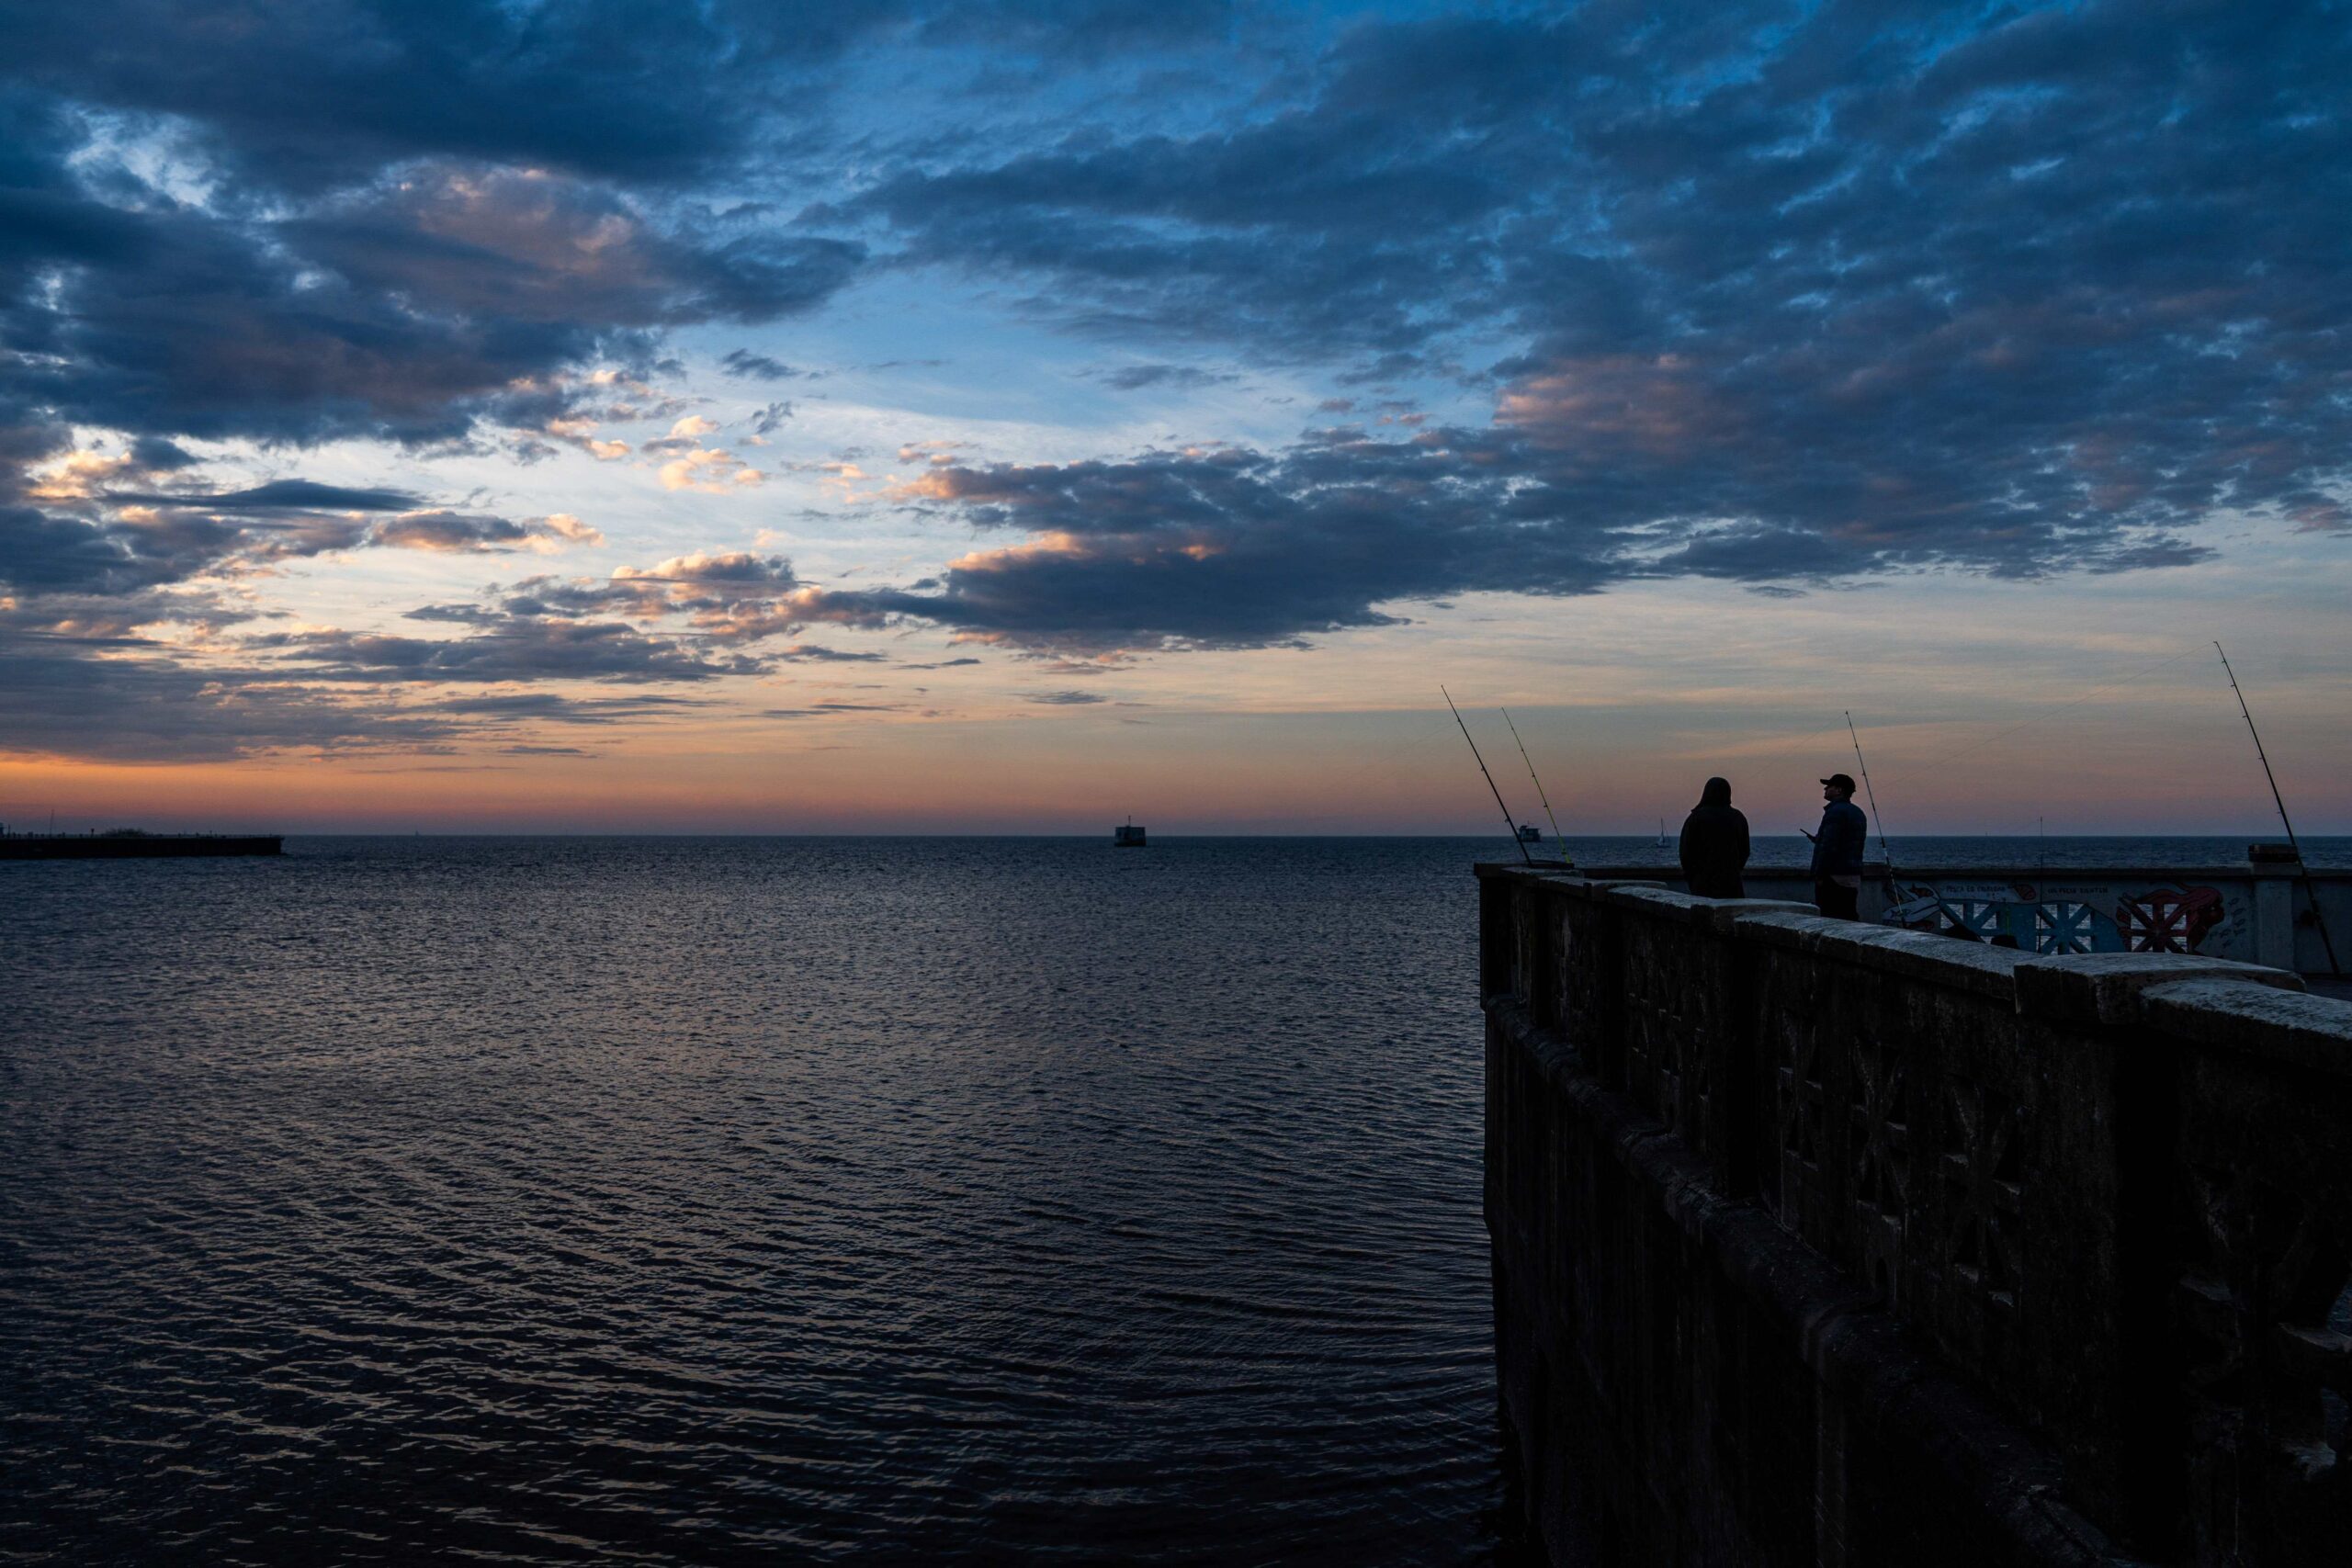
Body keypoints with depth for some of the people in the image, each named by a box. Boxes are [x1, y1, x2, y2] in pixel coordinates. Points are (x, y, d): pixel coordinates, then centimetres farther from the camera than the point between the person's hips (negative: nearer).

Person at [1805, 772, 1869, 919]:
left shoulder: (1836, 811, -12)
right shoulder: (1858, 813, 18)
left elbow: (1829, 847, -19)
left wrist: (1819, 874, -17)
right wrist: (1819, 839, 25)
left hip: (1834, 876, -9)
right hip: (1854, 877, 9)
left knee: (1829, 919, -8)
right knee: (1849, 917, 10)